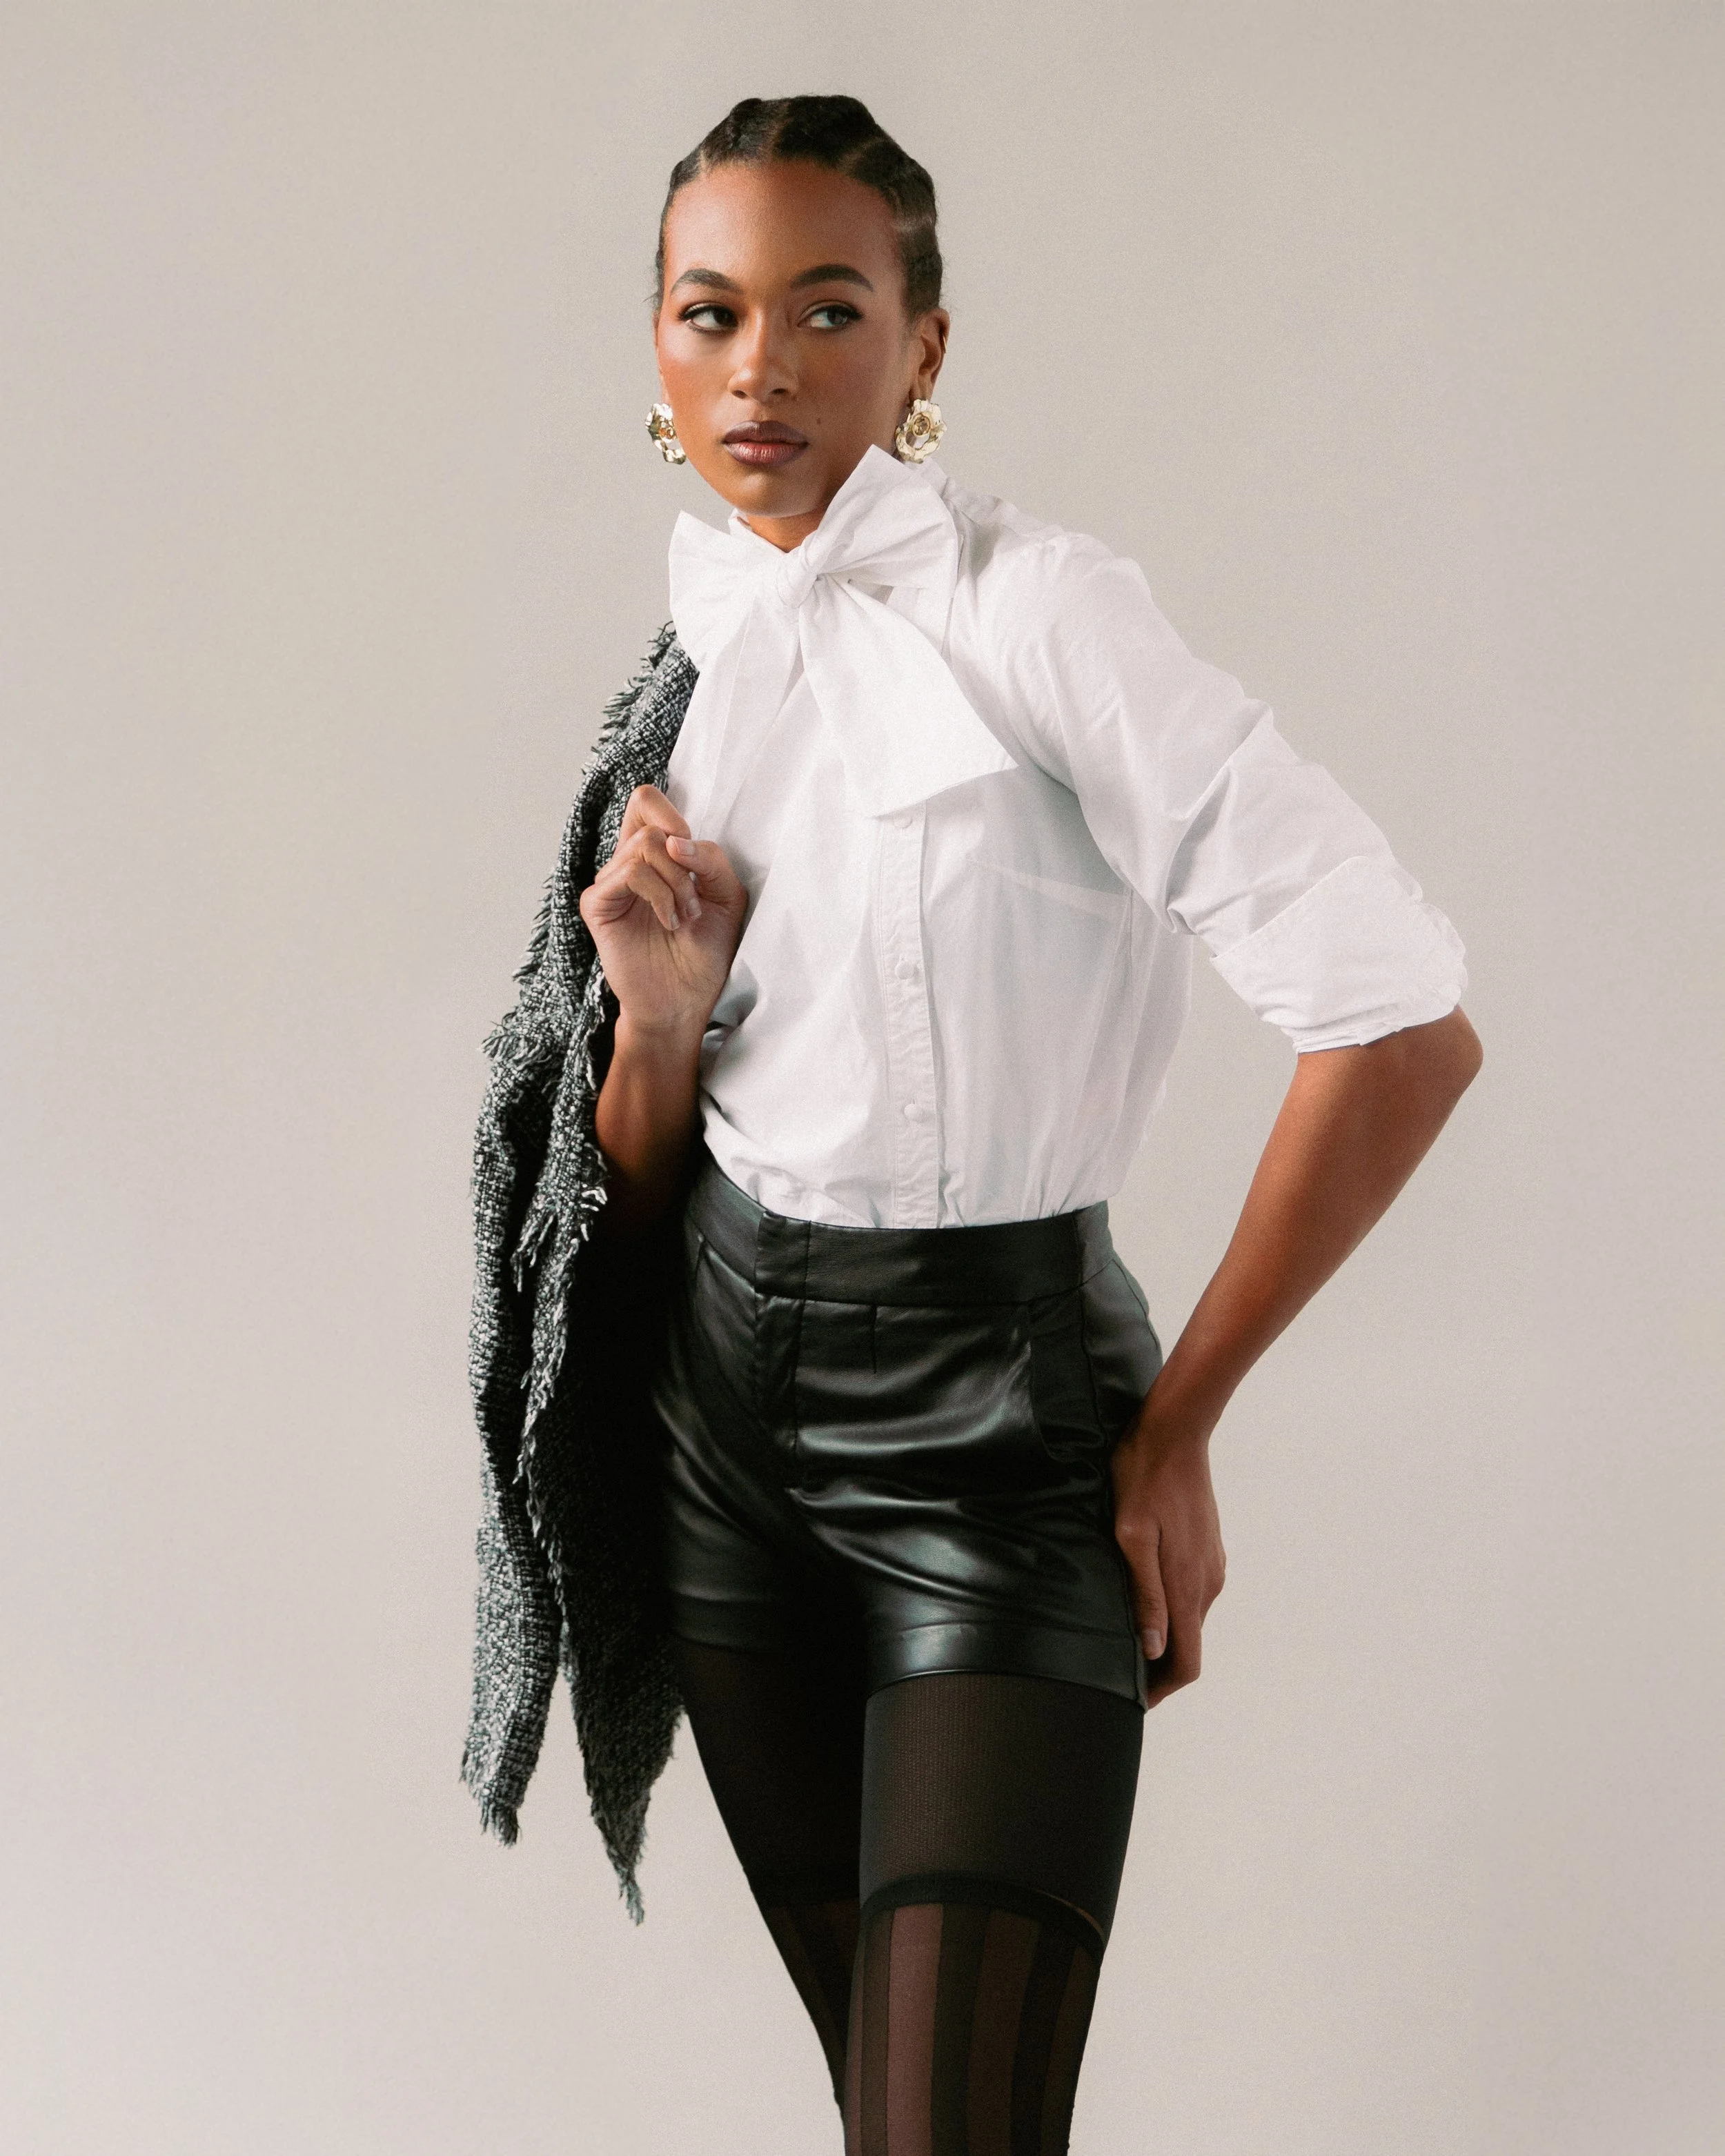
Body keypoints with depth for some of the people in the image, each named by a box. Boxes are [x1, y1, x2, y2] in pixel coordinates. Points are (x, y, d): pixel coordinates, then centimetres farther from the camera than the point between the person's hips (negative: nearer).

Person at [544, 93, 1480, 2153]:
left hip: (993, 1424, -6)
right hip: (730, 1401, 6)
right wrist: (656, 1016, -11)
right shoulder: (695, 657, 7)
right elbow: (639, 1191, 11)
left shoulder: (1034, 613, -14)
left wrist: (1175, 1430, -11)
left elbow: (1405, 1026, -20)